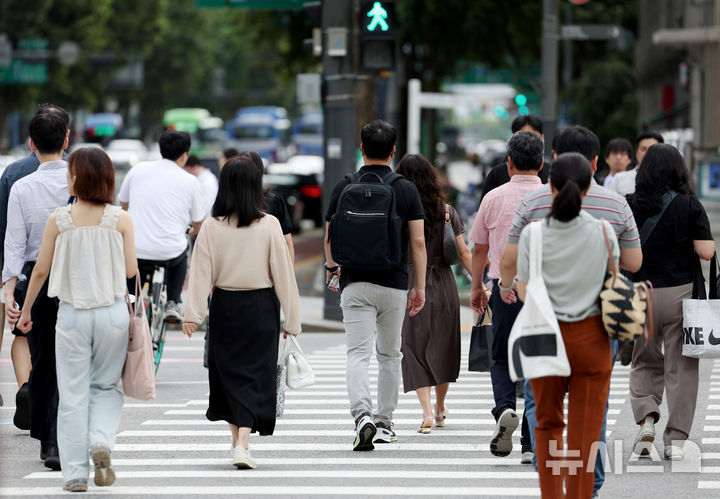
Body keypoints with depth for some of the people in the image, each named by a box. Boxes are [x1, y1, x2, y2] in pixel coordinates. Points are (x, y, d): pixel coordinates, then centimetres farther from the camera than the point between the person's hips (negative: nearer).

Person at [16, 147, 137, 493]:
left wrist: (25, 310, 13)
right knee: (106, 386, 17)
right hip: (113, 312, 1)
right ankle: (101, 441, -9)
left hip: (72, 313, -1)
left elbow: (41, 271, 0)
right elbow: (130, 270, -3)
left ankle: (75, 474, 8)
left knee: (73, 395, 7)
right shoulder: (121, 219, -6)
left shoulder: (58, 220, -6)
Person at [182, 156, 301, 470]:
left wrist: (192, 313, -7)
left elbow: (201, 272, -8)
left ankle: (237, 437, 23)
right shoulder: (269, 226, -8)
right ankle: (242, 444, -15)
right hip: (261, 306, -1)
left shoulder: (212, 226, -6)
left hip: (224, 306, 1)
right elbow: (282, 273, -4)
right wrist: (292, 319, 2)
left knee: (229, 373, 16)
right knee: (254, 375, 0)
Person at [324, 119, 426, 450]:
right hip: (394, 284, 1)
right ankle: (385, 423, 23)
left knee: (358, 353, -7)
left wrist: (332, 266, 26)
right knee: (390, 354, 16)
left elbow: (331, 239, 6)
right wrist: (420, 286, 3)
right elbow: (418, 242, -4)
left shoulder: (344, 188, -2)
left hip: (355, 283, -1)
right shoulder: (407, 190, -2)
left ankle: (362, 415, -28)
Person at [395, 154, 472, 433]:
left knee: (414, 350, 5)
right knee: (442, 347, 18)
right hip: (443, 287, 2)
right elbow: (463, 253, -1)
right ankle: (440, 407, 33)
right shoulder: (446, 211, -1)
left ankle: (427, 411, -8)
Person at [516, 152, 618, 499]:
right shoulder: (603, 232, -11)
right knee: (584, 435, 5)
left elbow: (523, 293, -7)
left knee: (548, 423, 20)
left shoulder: (532, 236, -12)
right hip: (591, 339, -1)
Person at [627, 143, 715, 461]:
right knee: (680, 366, 6)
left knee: (645, 362, 19)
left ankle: (646, 418, -4)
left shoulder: (629, 206, -3)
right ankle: (675, 440, 5)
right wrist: (683, 243, 8)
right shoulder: (690, 205, -6)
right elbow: (706, 251, -11)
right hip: (681, 292, -1)